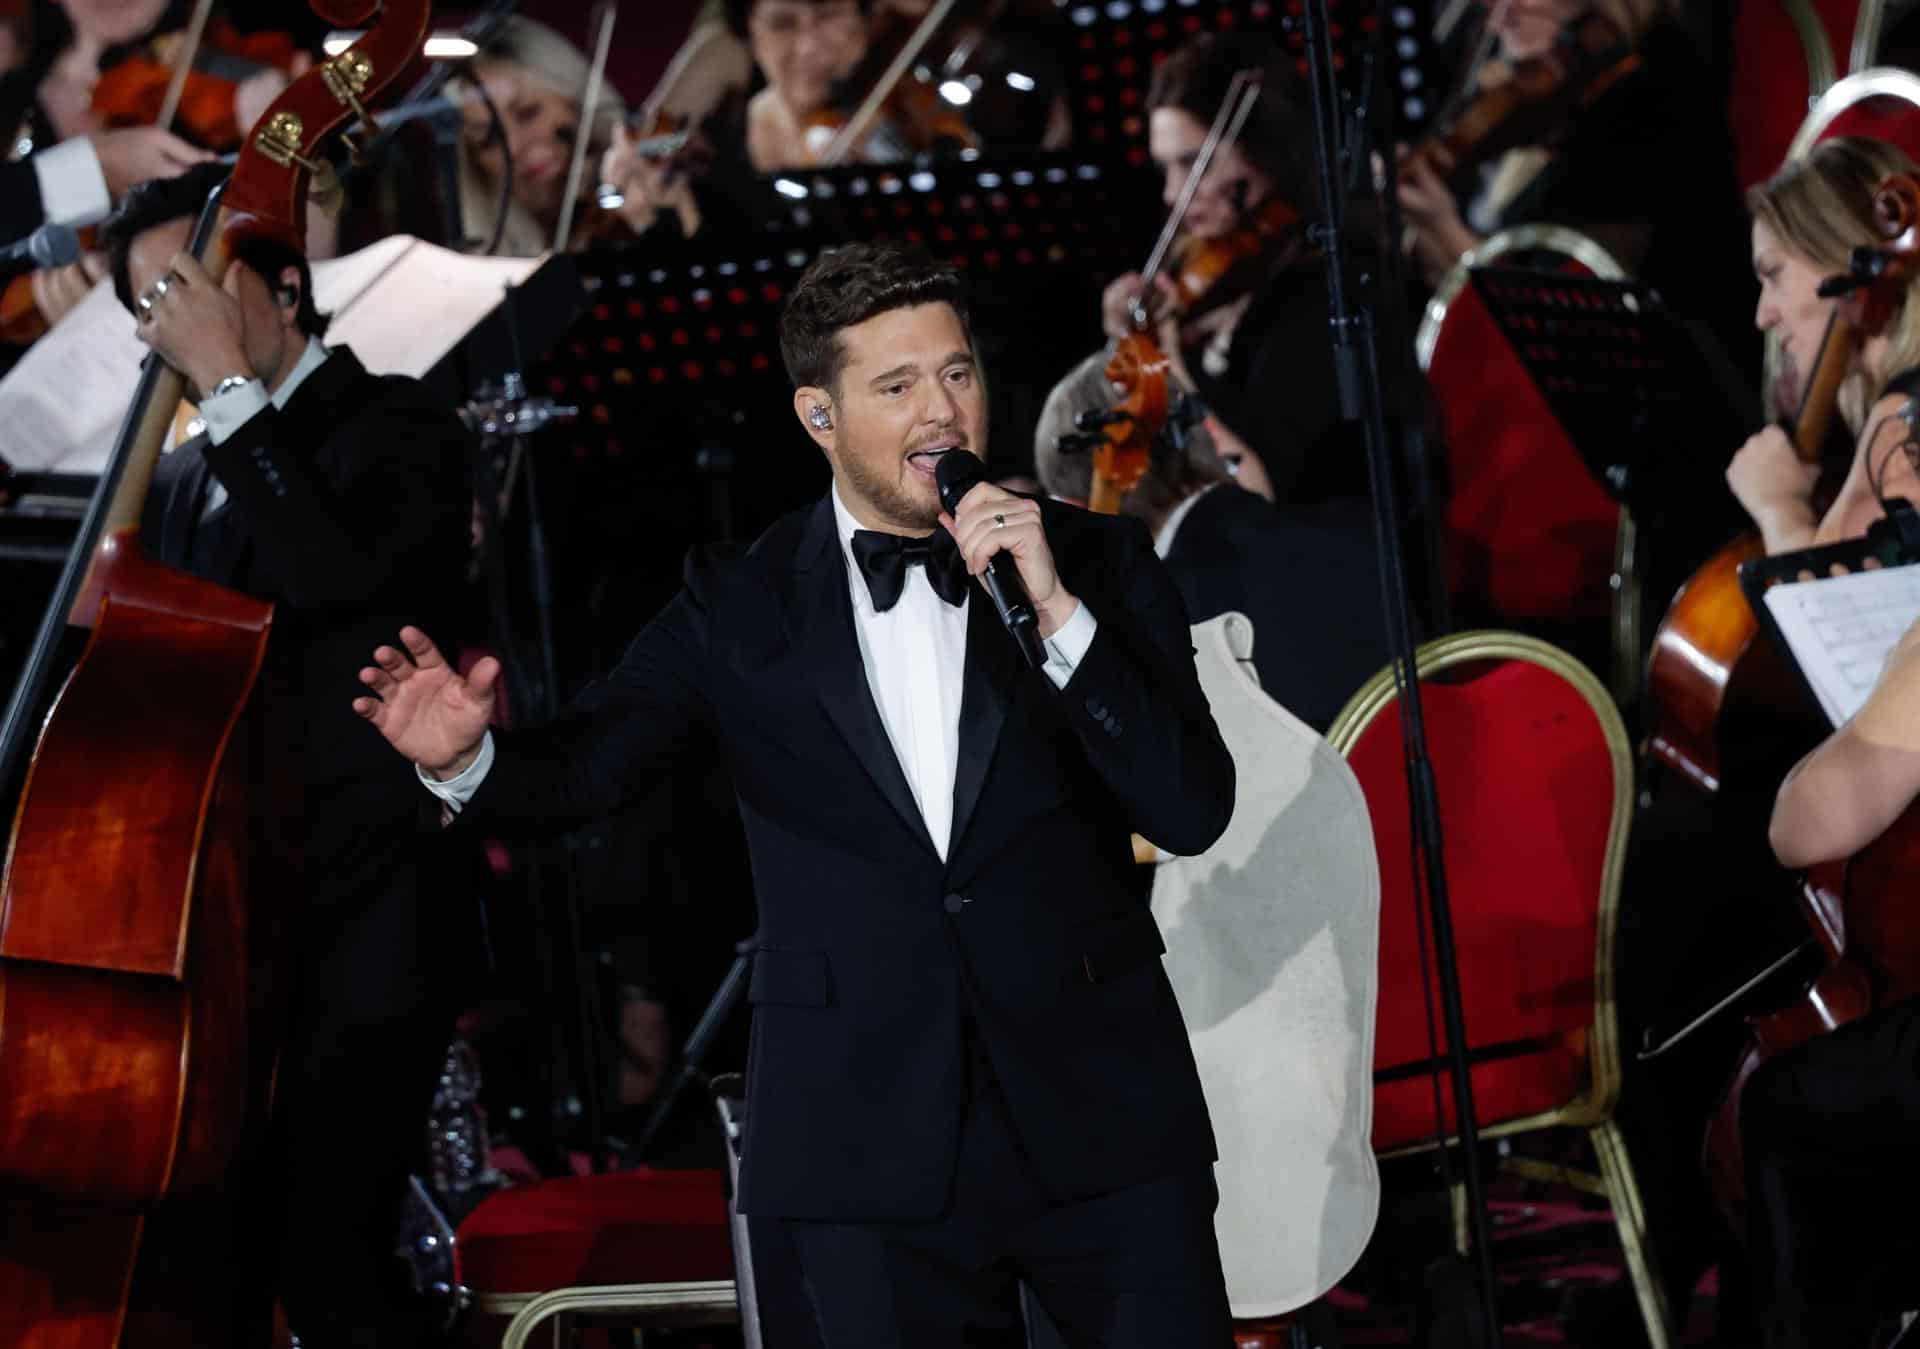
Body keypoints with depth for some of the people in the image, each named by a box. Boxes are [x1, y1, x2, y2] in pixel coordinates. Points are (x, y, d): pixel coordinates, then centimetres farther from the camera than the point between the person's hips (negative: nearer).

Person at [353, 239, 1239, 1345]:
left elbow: (1196, 812, -5)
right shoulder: (740, 606, 3)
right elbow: (589, 764, -5)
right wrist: (468, 756, -27)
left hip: (1106, 1127, 1)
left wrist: (1057, 612, -15)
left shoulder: (1099, 563, 3)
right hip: (878, 1155, 0)